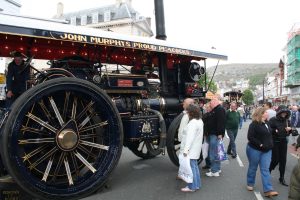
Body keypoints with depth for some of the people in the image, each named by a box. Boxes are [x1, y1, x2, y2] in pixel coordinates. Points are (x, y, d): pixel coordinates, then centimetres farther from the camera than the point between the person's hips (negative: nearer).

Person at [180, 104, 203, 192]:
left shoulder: (193, 123, -21)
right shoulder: (199, 121, 11)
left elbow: (190, 137, -29)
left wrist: (186, 149, -32)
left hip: (191, 150, -10)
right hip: (195, 149, 10)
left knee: (191, 167, -1)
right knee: (194, 166, 18)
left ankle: (192, 187, 7)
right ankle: (197, 184, 29)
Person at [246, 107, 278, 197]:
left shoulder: (266, 123, 8)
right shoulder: (254, 124, -15)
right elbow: (250, 137, -20)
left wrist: (270, 144, 9)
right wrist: (260, 144, -20)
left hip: (267, 150, 6)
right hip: (255, 150, -6)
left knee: (265, 169, 3)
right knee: (253, 167, 10)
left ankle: (268, 190, 3)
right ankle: (250, 184, 29)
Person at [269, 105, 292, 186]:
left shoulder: (287, 120, 5)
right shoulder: (273, 120, -11)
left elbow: (289, 133, 14)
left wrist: (290, 129, -7)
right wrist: (275, 131, -27)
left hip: (283, 142, 5)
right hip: (274, 142, -5)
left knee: (283, 160, 8)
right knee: (275, 159, -1)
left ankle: (282, 178, 20)